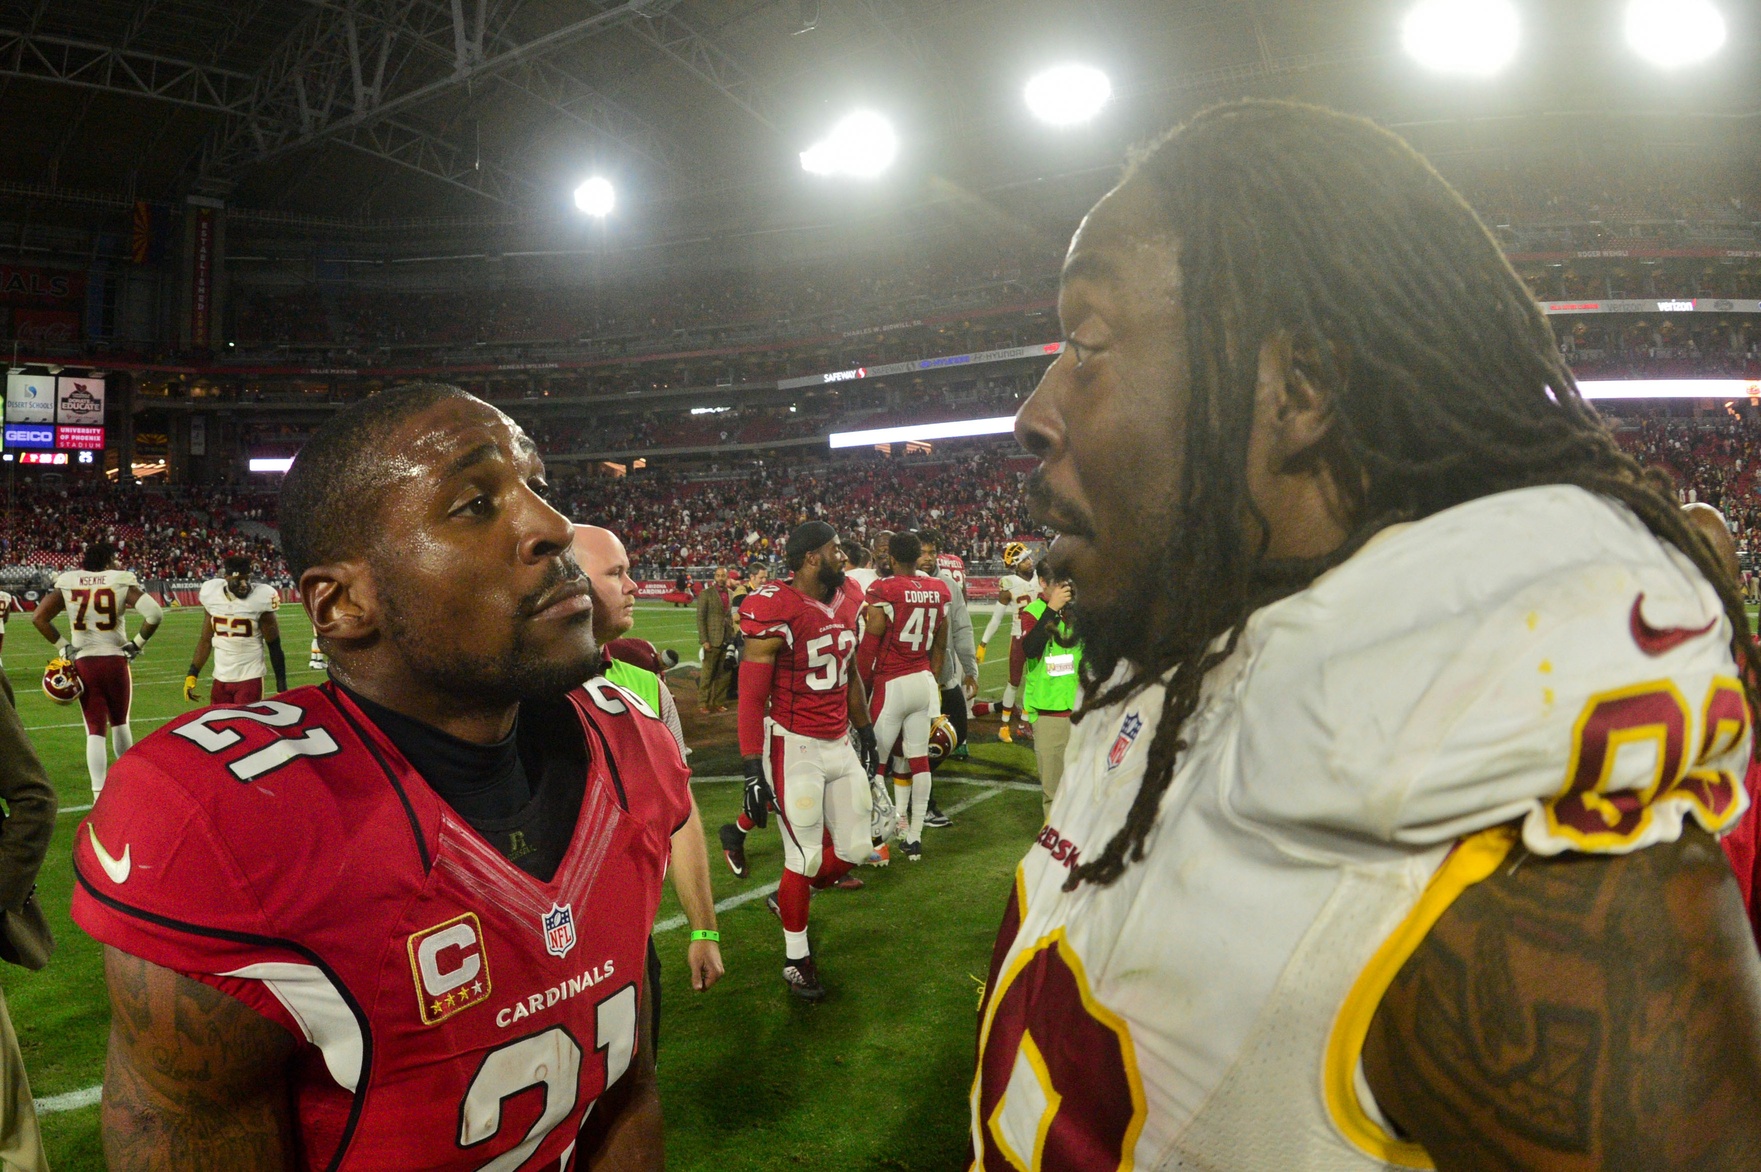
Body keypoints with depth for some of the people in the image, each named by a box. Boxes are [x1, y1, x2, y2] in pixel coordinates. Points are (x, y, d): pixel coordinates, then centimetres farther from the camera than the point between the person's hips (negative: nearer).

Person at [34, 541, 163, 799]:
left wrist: (62, 647, 5)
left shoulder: (66, 582, 1)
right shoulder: (121, 581, -5)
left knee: (95, 730, 5)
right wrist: (137, 643, -3)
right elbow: (155, 613, -17)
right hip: (115, 662, -1)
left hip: (83, 663, 1)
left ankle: (99, 795, -3)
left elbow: (38, 618, -3)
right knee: (120, 722, 19)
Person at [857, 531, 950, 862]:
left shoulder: (883, 591, -13)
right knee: (919, 760, 11)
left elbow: (868, 648, -11)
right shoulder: (939, 590, 6)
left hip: (892, 684, -6)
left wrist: (862, 688, 0)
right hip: (924, 681, 6)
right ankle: (914, 836, 17)